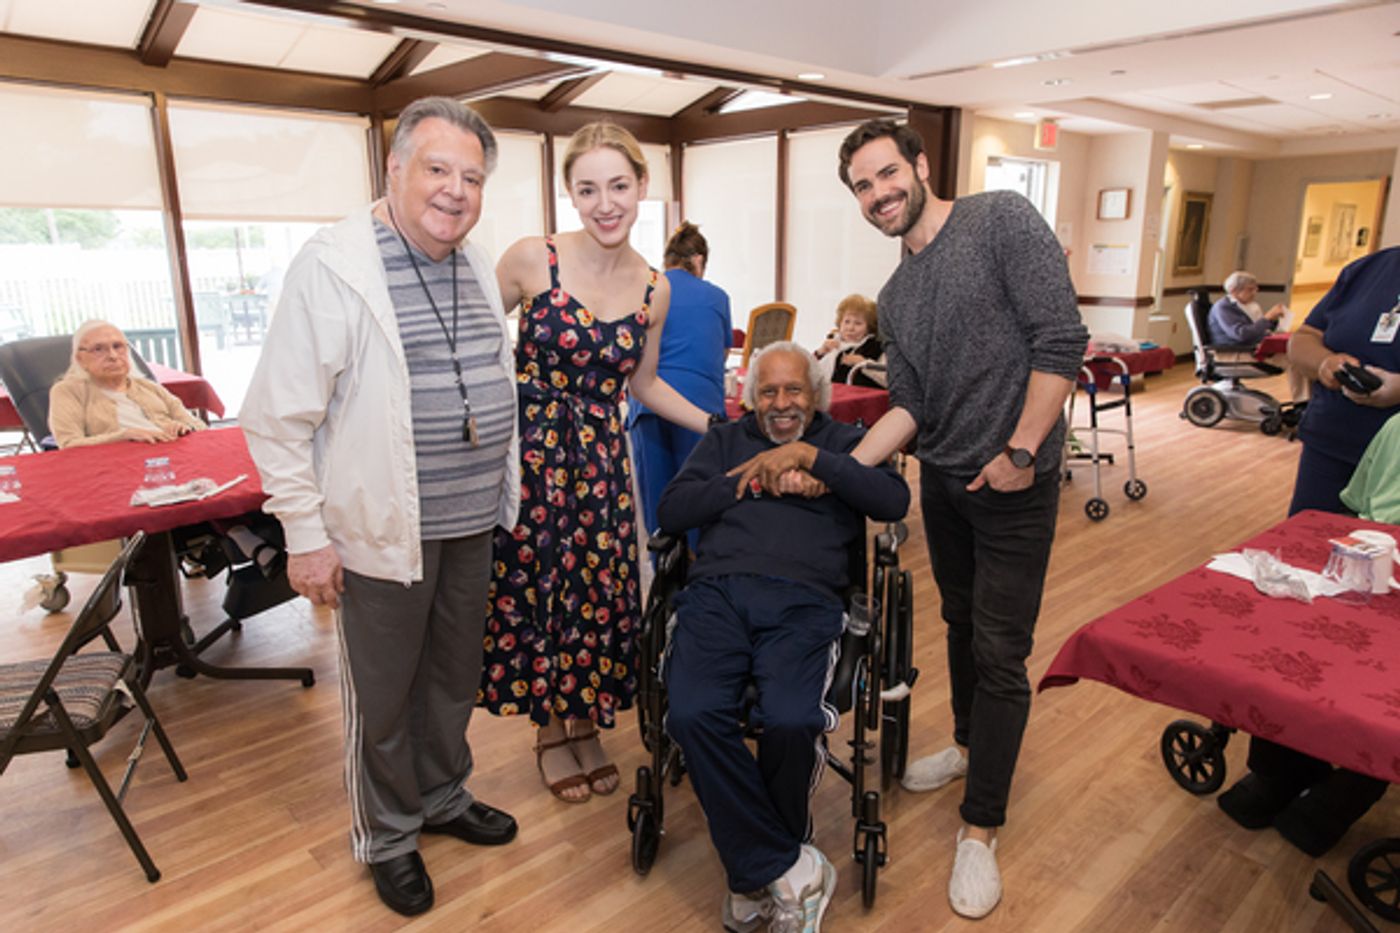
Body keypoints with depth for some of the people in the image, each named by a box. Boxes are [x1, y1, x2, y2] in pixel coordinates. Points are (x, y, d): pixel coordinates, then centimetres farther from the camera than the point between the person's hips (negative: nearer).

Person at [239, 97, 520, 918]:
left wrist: (505, 483, 16)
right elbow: (279, 415, -13)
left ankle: (444, 797, 45)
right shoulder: (333, 265, -14)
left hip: (471, 522, 6)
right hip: (382, 530, -6)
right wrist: (306, 533, -13)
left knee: (455, 678, 21)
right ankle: (387, 838, 35)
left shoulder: (481, 267, 8)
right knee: (384, 697, 12)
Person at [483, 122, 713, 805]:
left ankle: (587, 723, 34)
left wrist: (722, 427, 9)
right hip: (529, 447, -2)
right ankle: (551, 731, 32)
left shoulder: (654, 290, 1)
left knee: (597, 589, 9)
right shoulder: (532, 260, -10)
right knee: (532, 584, 7)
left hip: (600, 458, 3)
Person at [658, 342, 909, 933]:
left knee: (790, 722, -29)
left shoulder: (845, 442, 24)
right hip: (716, 594, 2)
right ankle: (791, 869, -11)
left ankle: (756, 874, 0)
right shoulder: (724, 442, 27)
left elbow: (894, 501, 5)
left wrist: (815, 459, -1)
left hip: (803, 601, -1)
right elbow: (672, 512, 11)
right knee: (693, 714, -27)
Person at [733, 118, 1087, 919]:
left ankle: (981, 830, 14)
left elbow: (1062, 340, -16)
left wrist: (1020, 449, -18)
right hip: (942, 481, 6)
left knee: (1000, 656, 0)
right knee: (963, 626, 21)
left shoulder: (1002, 220, -10)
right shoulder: (896, 297, 9)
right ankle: (970, 743, 44)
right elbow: (910, 408, 6)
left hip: (1013, 485, -6)